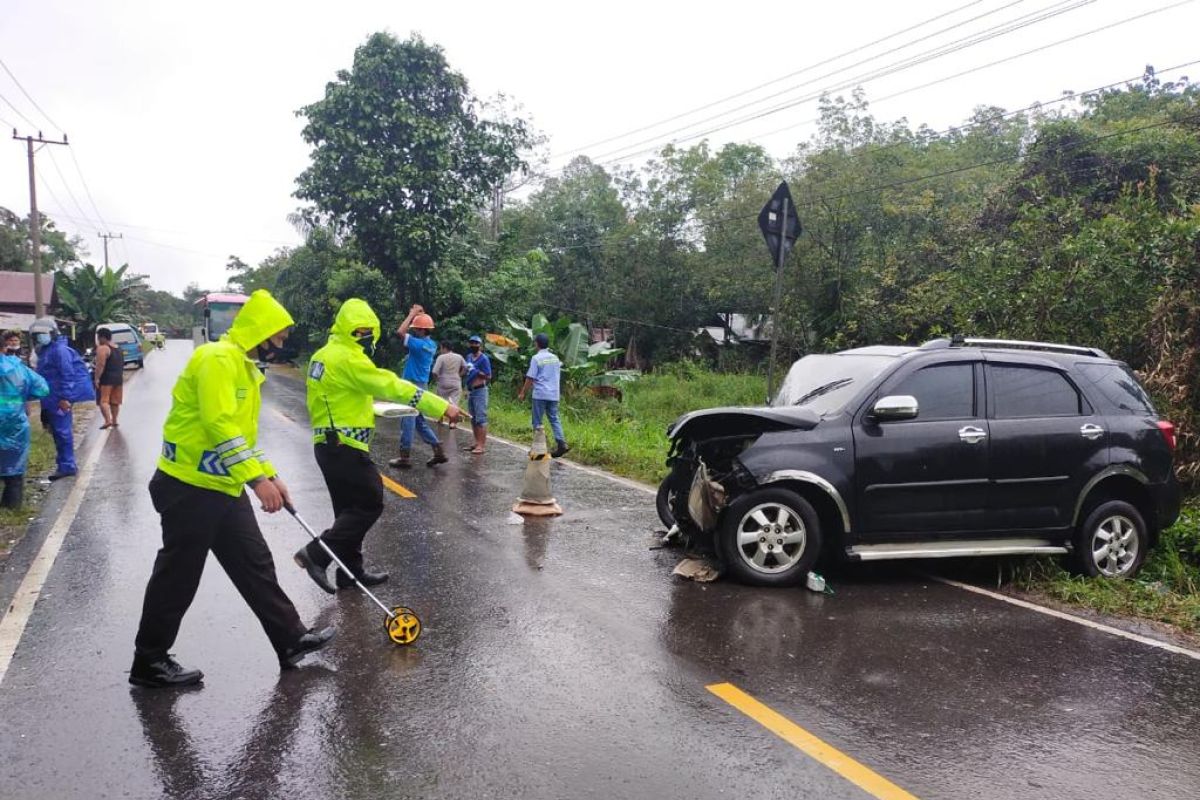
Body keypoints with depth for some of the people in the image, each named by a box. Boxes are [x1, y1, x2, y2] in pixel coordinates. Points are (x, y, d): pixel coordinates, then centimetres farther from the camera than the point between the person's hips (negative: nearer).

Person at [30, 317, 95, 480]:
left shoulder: (60, 350, -14)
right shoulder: (44, 351, 17)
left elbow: (67, 375, -20)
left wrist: (65, 398, -23)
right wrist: (45, 398, 23)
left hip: (60, 399, -10)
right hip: (51, 399, 10)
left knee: (62, 431, -7)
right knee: (58, 431, 14)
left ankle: (66, 466, -3)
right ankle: (65, 464, 21)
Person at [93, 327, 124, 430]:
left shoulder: (102, 348, -12)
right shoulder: (118, 348, 15)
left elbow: (101, 365, -20)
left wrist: (97, 378, -18)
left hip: (106, 379, -8)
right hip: (118, 378, 8)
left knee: (103, 400, -6)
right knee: (115, 401, 13)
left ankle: (108, 421, -19)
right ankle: (114, 421, 17)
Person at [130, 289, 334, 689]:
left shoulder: (245, 365, 15)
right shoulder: (219, 358, -18)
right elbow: (219, 425, -28)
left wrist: (269, 475, 14)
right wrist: (257, 478, -29)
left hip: (224, 488, 10)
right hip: (191, 489, -10)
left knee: (255, 564, 13)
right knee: (178, 576, 3)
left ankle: (291, 640, 22)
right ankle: (149, 662, 19)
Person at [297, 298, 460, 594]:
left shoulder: (323, 355, 14)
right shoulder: (348, 358, -17)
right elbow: (392, 386, -23)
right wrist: (442, 407, -25)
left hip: (327, 444, 10)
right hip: (345, 447, -10)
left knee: (350, 508, 15)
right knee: (369, 505, -3)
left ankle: (351, 571, 21)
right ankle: (316, 554, -4)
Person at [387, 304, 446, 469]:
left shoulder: (420, 345, -18)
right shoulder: (430, 344, 8)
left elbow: (400, 332, -21)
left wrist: (413, 313, -13)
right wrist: (416, 315, 15)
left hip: (413, 386, -9)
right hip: (420, 385, 9)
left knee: (408, 421, -2)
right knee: (419, 421, 15)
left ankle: (404, 457, 5)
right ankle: (439, 452, 11)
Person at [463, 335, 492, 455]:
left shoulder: (484, 358, -10)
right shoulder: (468, 357, 13)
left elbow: (488, 377, -14)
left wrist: (476, 371, -24)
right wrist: (467, 390, 19)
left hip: (480, 391, -8)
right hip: (470, 391, 8)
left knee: (480, 418, -10)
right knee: (473, 419, 12)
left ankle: (481, 445, -12)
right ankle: (477, 443, 20)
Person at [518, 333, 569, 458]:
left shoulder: (536, 358, -8)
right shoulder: (555, 358, 10)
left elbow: (530, 378, -10)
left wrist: (522, 393, -2)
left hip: (540, 394, -5)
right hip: (554, 394, 5)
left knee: (537, 421, 4)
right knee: (554, 419, 7)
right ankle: (561, 442, -10)